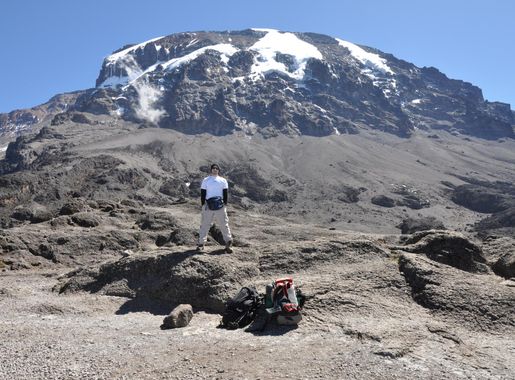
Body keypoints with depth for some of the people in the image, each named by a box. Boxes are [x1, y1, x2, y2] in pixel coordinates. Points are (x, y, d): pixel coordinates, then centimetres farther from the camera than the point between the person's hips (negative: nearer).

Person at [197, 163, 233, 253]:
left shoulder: (223, 180, 8)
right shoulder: (206, 180, 7)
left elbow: (225, 194, 8)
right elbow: (202, 193, 5)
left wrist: (224, 204, 0)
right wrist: (203, 205, -3)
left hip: (220, 205, 0)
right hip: (208, 205, 0)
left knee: (224, 224, 2)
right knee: (204, 224, 3)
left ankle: (228, 243, 9)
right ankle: (201, 243, 10)